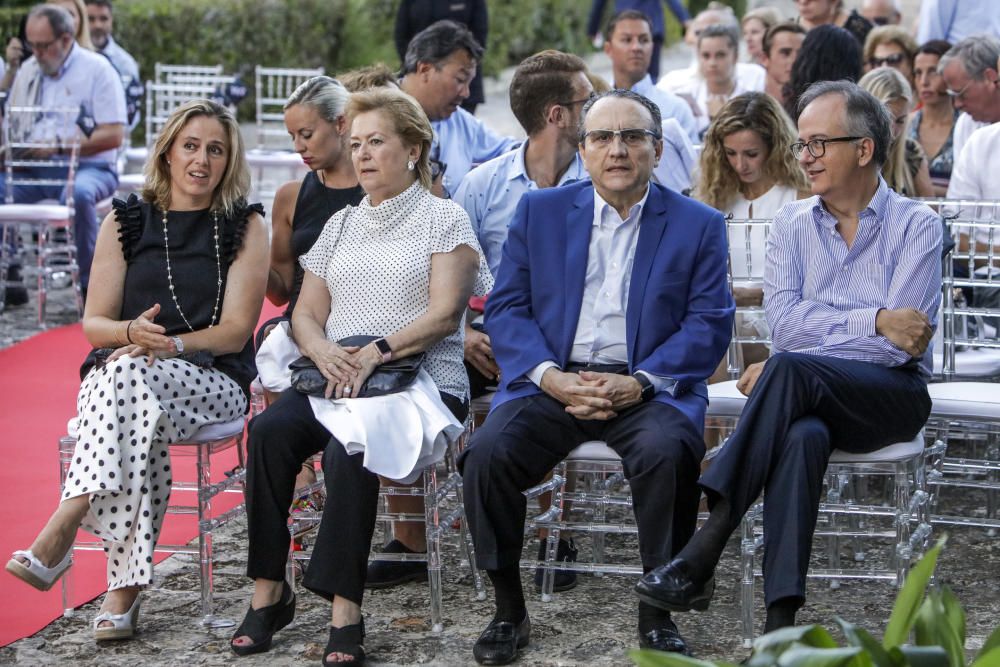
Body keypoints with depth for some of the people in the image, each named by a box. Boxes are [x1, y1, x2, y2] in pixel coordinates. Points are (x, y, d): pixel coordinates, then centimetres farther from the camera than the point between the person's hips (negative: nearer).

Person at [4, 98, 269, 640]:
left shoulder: (245, 227, 7)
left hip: (211, 382, -2)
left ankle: (61, 531, -45)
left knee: (131, 376, -38)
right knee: (138, 408, -38)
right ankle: (125, 585, -42)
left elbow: (235, 330, -1)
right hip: (119, 371, 2)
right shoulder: (125, 223, 13)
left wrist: (165, 344, -19)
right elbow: (93, 322, 9)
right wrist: (133, 332, -15)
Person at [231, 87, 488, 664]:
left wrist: (376, 352, -18)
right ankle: (269, 590, -23)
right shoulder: (342, 225, 23)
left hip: (419, 383, -5)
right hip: (335, 379, 5)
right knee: (271, 429, -27)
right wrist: (324, 351, -7)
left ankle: (346, 611, -34)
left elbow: (444, 313, -5)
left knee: (350, 448, -35)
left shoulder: (444, 218, 6)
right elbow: (306, 314, 17)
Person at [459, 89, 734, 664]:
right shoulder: (540, 211, 13)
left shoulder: (698, 224, 9)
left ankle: (658, 614, -16)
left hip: (649, 389, -2)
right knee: (488, 454, -27)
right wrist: (550, 377, -11)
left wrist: (639, 383, -15)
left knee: (667, 454, -34)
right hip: (553, 383, 2)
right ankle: (509, 612, -9)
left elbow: (709, 324, 0)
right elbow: (506, 309, 7)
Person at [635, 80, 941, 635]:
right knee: (801, 436, -36)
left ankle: (703, 553, -39)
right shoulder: (793, 223, 15)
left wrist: (776, 373, -11)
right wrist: (875, 322, -12)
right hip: (809, 399, 3)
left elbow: (904, 341, -11)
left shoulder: (916, 226, 2)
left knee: (791, 370, -34)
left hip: (890, 396, -2)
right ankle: (781, 620, -45)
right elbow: (784, 319, 1)